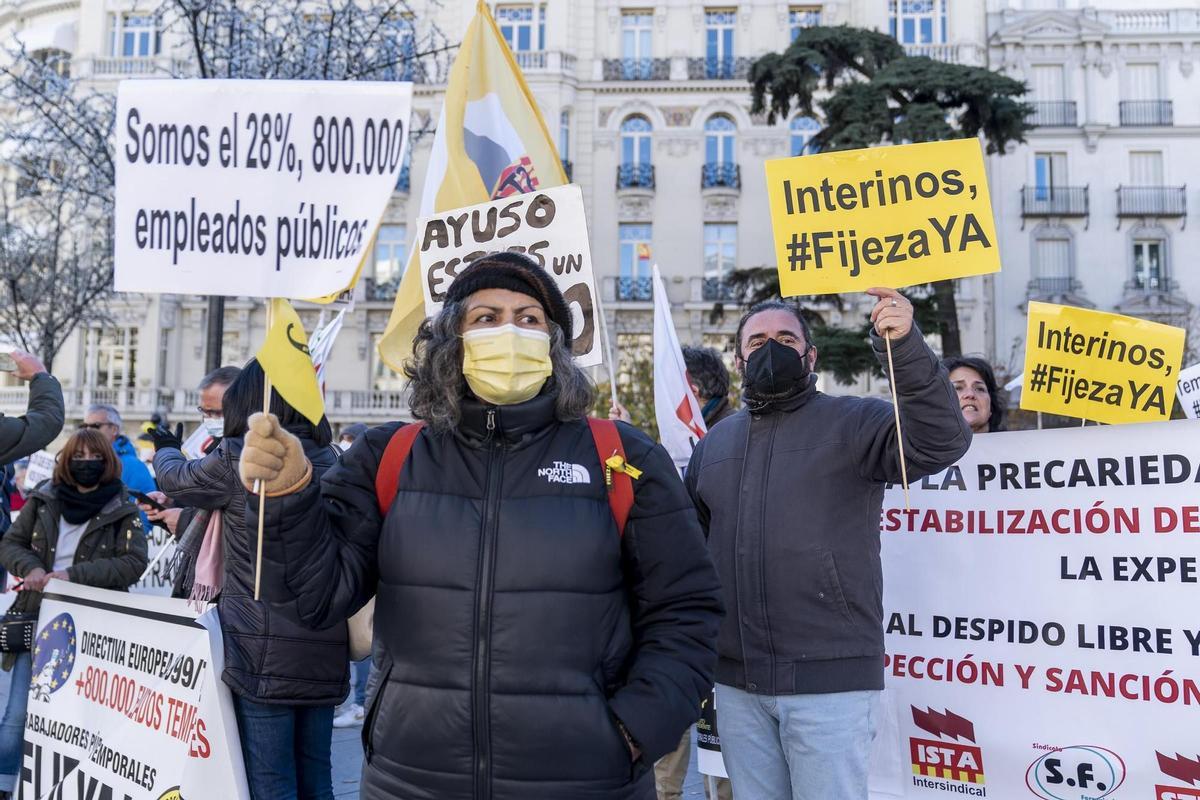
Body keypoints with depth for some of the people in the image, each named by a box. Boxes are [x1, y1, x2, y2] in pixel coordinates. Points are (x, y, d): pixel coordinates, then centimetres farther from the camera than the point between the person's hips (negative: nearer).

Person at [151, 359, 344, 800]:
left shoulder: (238, 458, -9)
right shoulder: (331, 461, 8)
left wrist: (166, 449, 35)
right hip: (326, 647, 6)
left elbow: (177, 480, 10)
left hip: (266, 647, -6)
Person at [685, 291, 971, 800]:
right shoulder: (714, 444, 12)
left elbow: (940, 441, -19)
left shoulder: (854, 423, -2)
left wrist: (905, 347, -31)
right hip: (736, 682, 5)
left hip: (830, 681, -4)